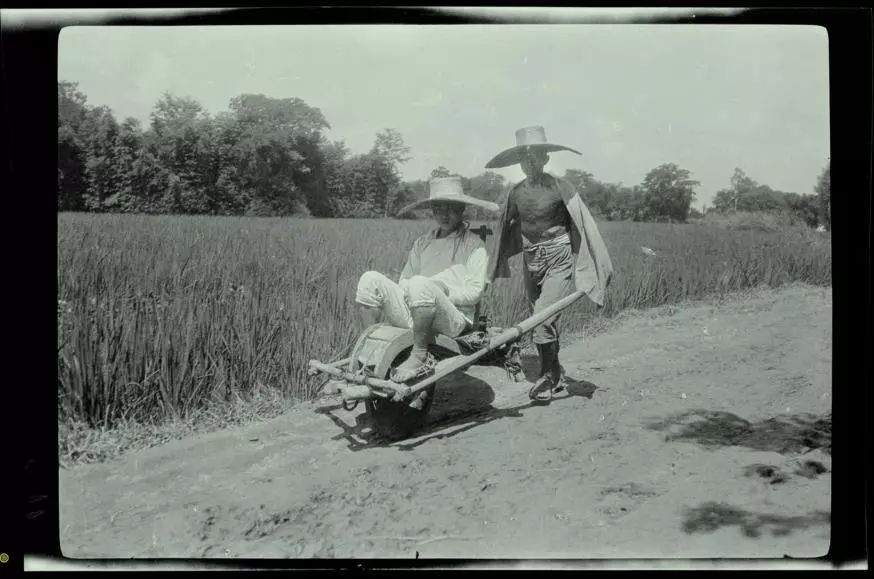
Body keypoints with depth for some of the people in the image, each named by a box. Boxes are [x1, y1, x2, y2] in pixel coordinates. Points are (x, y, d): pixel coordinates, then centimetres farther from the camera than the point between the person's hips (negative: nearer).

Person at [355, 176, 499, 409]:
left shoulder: (473, 244, 7)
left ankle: (419, 356, -24)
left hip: (455, 318, -5)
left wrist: (440, 290, -12)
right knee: (371, 279, -14)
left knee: (420, 284, -36)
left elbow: (474, 291, -3)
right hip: (413, 315, 5)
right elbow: (404, 280, 18)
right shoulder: (422, 243, 22)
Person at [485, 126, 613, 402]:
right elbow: (505, 230, 15)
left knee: (543, 319, -15)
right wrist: (491, 272, 21)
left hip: (559, 260, -5)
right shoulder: (516, 192, 4)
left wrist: (600, 268, -7)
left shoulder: (560, 188, -9)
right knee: (538, 321, 11)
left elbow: (585, 226, -7)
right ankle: (556, 374, 29)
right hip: (531, 261, 5)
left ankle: (548, 374, 6)